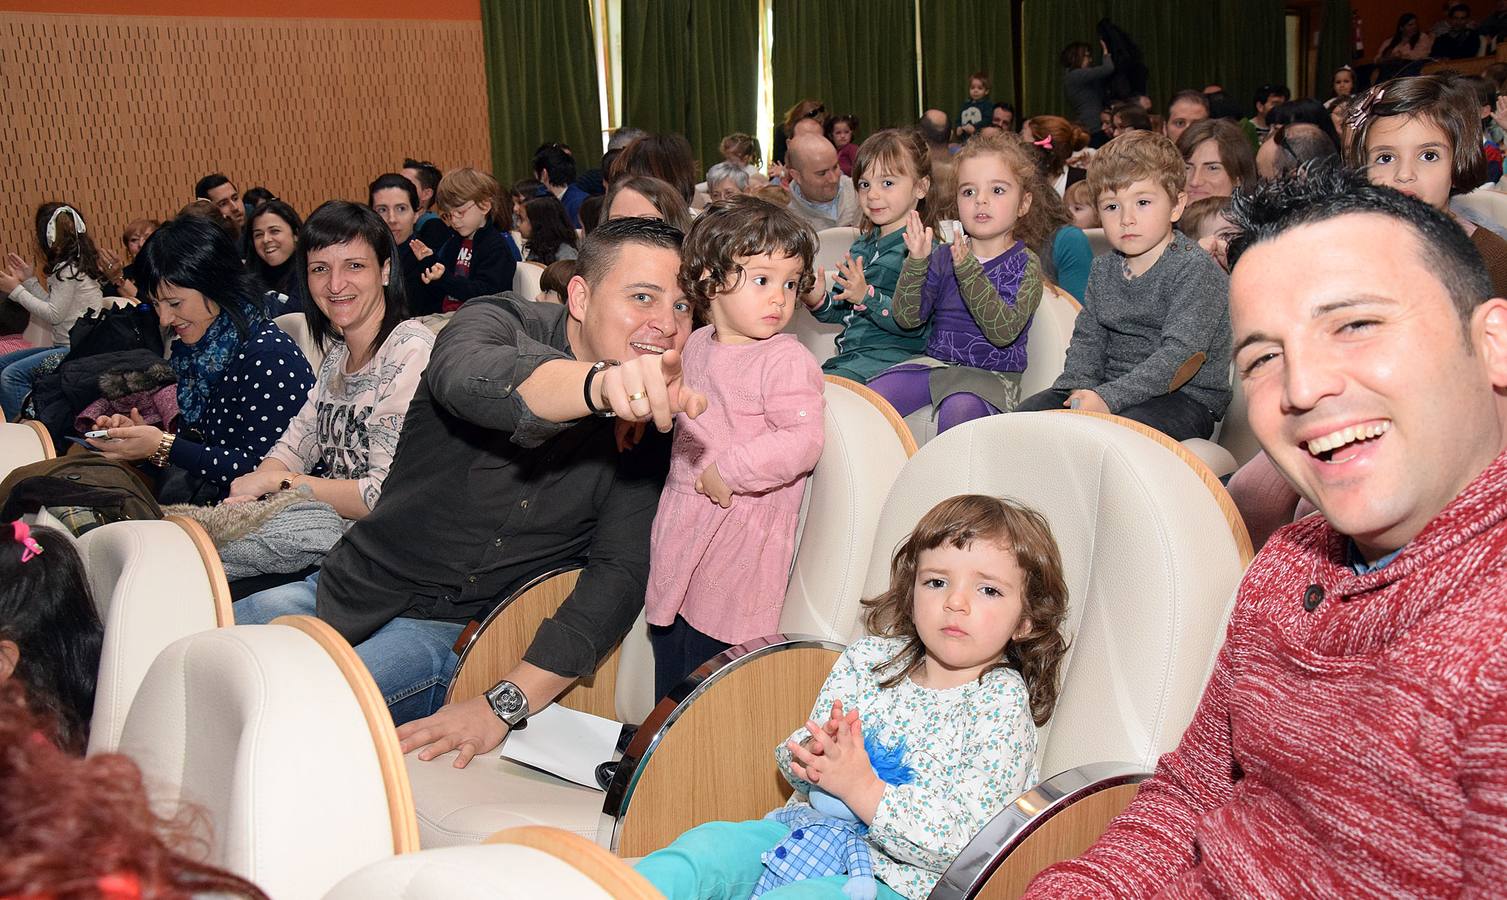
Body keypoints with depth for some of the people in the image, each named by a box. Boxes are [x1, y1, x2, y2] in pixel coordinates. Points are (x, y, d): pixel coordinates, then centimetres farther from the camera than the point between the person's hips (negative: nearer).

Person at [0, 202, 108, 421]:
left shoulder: (68, 269, -14)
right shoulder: (73, 264, 15)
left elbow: (53, 315, -14)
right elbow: (54, 307, 17)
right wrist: (28, 280, 16)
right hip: (66, 345, 11)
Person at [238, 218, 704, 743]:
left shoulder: (651, 423, -7)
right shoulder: (500, 324, -12)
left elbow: (621, 573, -12)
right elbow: (468, 378, -38)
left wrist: (505, 705, -23)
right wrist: (601, 383, -61)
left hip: (452, 632, -1)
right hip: (351, 585, 1)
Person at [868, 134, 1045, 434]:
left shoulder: (1025, 264, -3)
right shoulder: (944, 257, 9)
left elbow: (1004, 331, -19)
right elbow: (907, 317, -1)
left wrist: (968, 271, -27)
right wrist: (916, 262, -15)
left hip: (991, 374, -4)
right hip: (935, 363, 4)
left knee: (958, 409, -35)